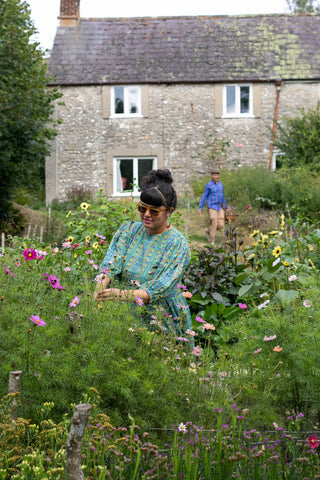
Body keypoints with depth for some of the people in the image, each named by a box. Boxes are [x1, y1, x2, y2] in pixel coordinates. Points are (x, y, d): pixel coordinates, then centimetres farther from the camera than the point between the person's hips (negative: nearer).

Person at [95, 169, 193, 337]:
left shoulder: (177, 244, -9)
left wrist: (123, 295, -34)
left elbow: (160, 289, -20)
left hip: (163, 321, -3)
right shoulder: (129, 230, 5)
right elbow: (111, 264, -8)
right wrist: (101, 287, -29)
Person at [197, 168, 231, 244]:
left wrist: (226, 206, 26)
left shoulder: (220, 184, 12)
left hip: (220, 207, 6)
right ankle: (211, 241, 6)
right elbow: (203, 197, -4)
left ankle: (208, 231, 25)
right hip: (212, 207, -6)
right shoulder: (208, 185, -6)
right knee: (214, 224, -9)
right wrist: (200, 208, -9)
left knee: (220, 225, -1)